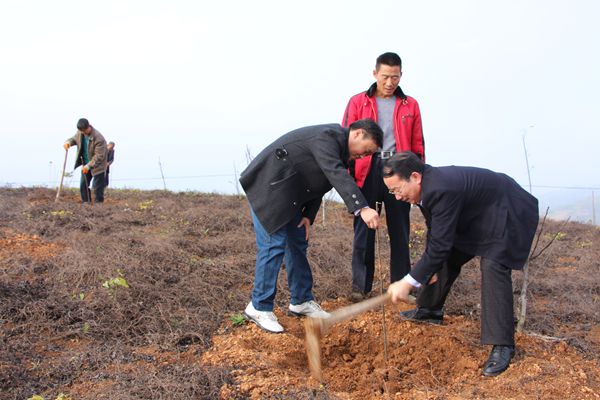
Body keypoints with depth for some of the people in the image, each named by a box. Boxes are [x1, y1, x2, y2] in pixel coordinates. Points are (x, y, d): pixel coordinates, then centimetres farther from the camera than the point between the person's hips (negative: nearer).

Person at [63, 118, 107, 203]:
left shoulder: (98, 138, -28)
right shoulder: (79, 133, -6)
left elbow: (99, 156, -27)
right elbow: (74, 139, 15)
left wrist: (88, 166, -29)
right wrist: (68, 142, -10)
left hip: (97, 165, -7)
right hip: (86, 164, 7)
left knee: (97, 187, -5)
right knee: (83, 185, 8)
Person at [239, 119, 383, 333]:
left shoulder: (339, 149, 9)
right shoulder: (328, 136, -21)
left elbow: (318, 183, 12)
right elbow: (337, 175, -37)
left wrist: (309, 216, 1)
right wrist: (362, 209, -45)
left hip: (287, 193, 10)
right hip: (268, 187, -10)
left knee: (298, 242, 11)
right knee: (274, 245, -10)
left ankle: (301, 301, 21)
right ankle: (259, 307, 0)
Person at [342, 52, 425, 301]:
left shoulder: (410, 105, 11)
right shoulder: (357, 102, 7)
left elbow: (417, 145, 12)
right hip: (367, 171, -1)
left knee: (399, 231, 7)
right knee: (364, 229, 2)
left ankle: (401, 284, 17)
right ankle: (360, 285, 10)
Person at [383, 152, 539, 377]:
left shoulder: (443, 189, -38)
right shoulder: (428, 185, -7)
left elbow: (440, 245, -37)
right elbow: (435, 234, 5)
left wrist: (408, 283, -35)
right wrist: (430, 267, 6)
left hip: (508, 214, -10)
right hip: (477, 216, 11)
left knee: (493, 268, -25)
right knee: (447, 259, 15)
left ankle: (502, 346, -18)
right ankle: (429, 310, 33)